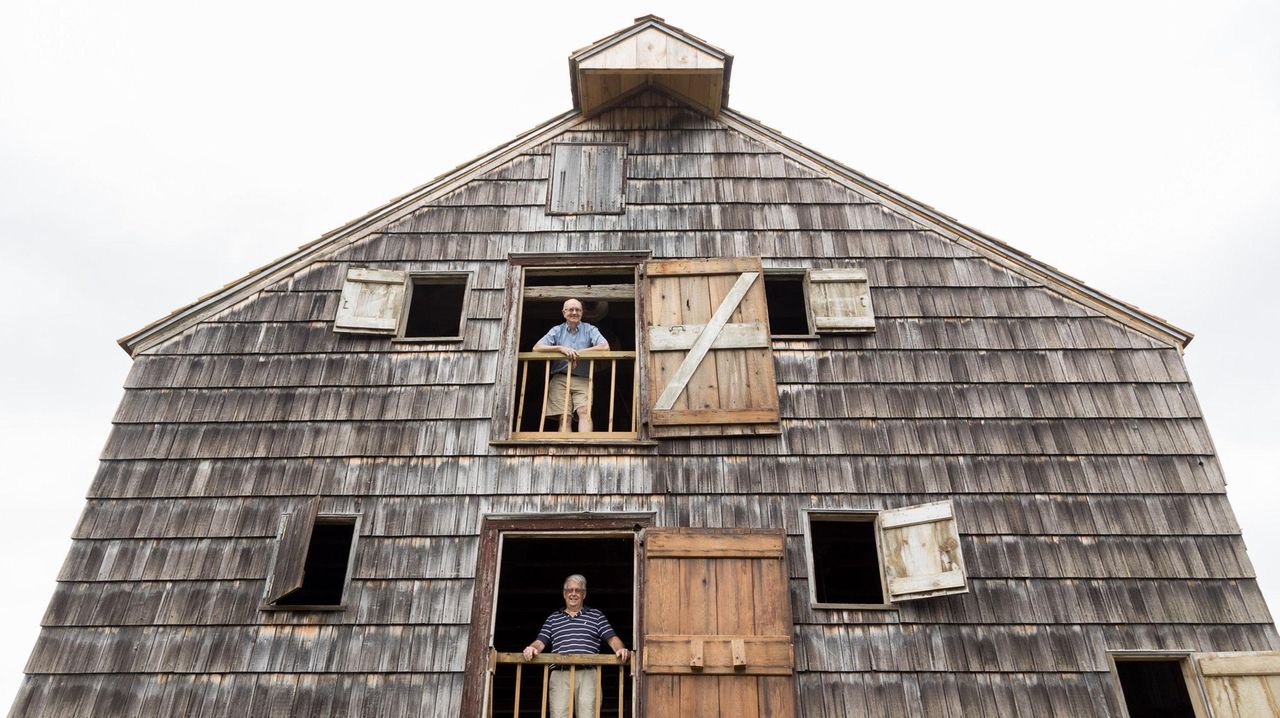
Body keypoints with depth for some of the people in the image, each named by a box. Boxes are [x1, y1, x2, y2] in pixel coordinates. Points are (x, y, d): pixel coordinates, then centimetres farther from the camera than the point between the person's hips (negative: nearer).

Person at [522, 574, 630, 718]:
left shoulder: (596, 615, 19)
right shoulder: (553, 618, 23)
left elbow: (612, 638, 11)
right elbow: (541, 642, 14)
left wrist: (620, 649, -11)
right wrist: (531, 648, -9)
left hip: (587, 674, -1)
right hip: (560, 675, 1)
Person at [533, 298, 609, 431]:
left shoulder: (590, 330, 10)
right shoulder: (557, 330, 14)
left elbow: (605, 347, -7)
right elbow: (536, 348, 2)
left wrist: (579, 353, -11)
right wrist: (561, 348, -12)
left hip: (583, 380, -1)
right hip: (560, 378, 1)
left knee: (585, 411, -23)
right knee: (564, 416, -11)